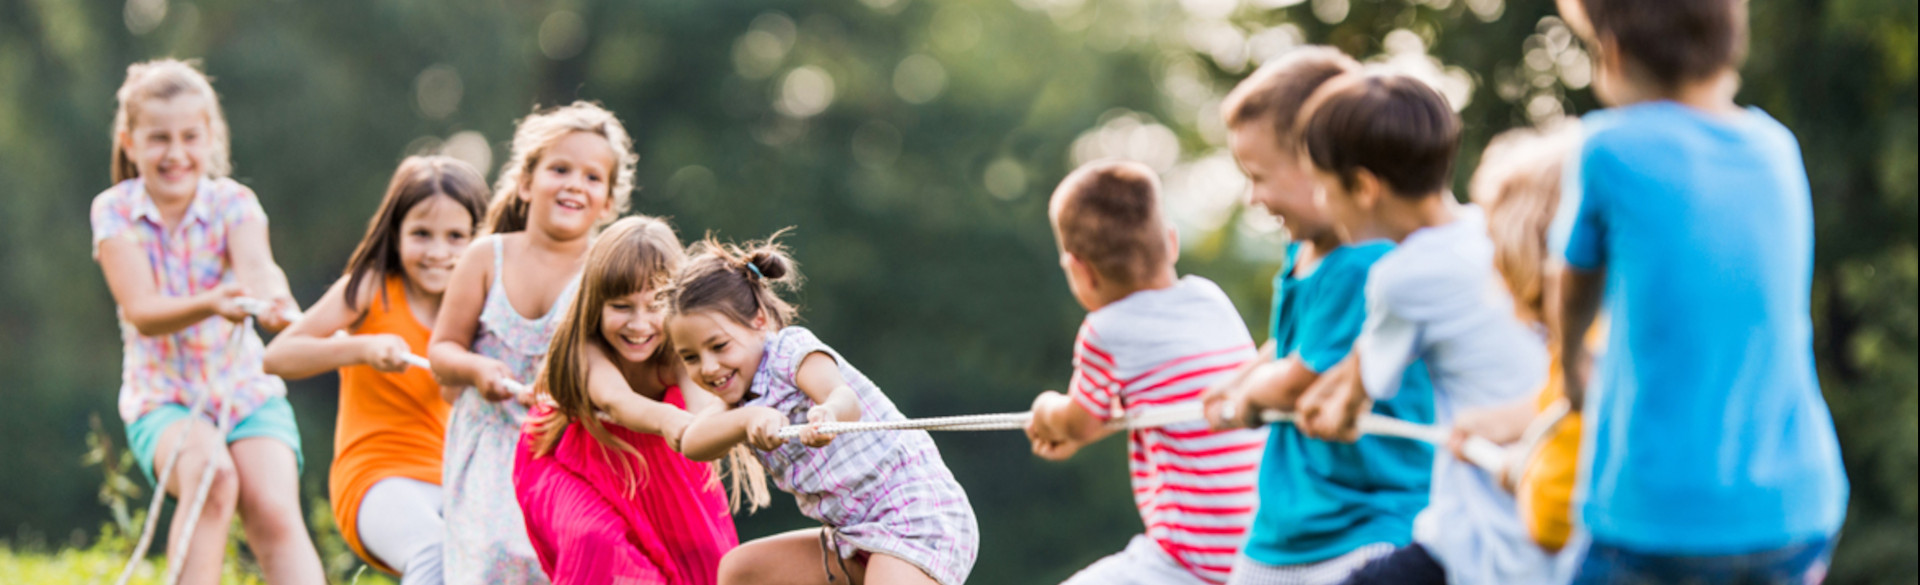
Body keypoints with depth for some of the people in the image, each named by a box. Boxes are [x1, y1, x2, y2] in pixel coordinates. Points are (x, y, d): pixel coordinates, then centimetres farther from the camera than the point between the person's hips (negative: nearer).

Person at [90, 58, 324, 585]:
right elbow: (142, 313, -18)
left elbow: (256, 265, -25)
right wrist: (210, 305, -39)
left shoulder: (233, 203, -4)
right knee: (211, 474, -32)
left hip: (247, 390, 1)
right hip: (163, 398, -1)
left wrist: (272, 298, -50)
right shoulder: (114, 211, -6)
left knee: (275, 513, -21)